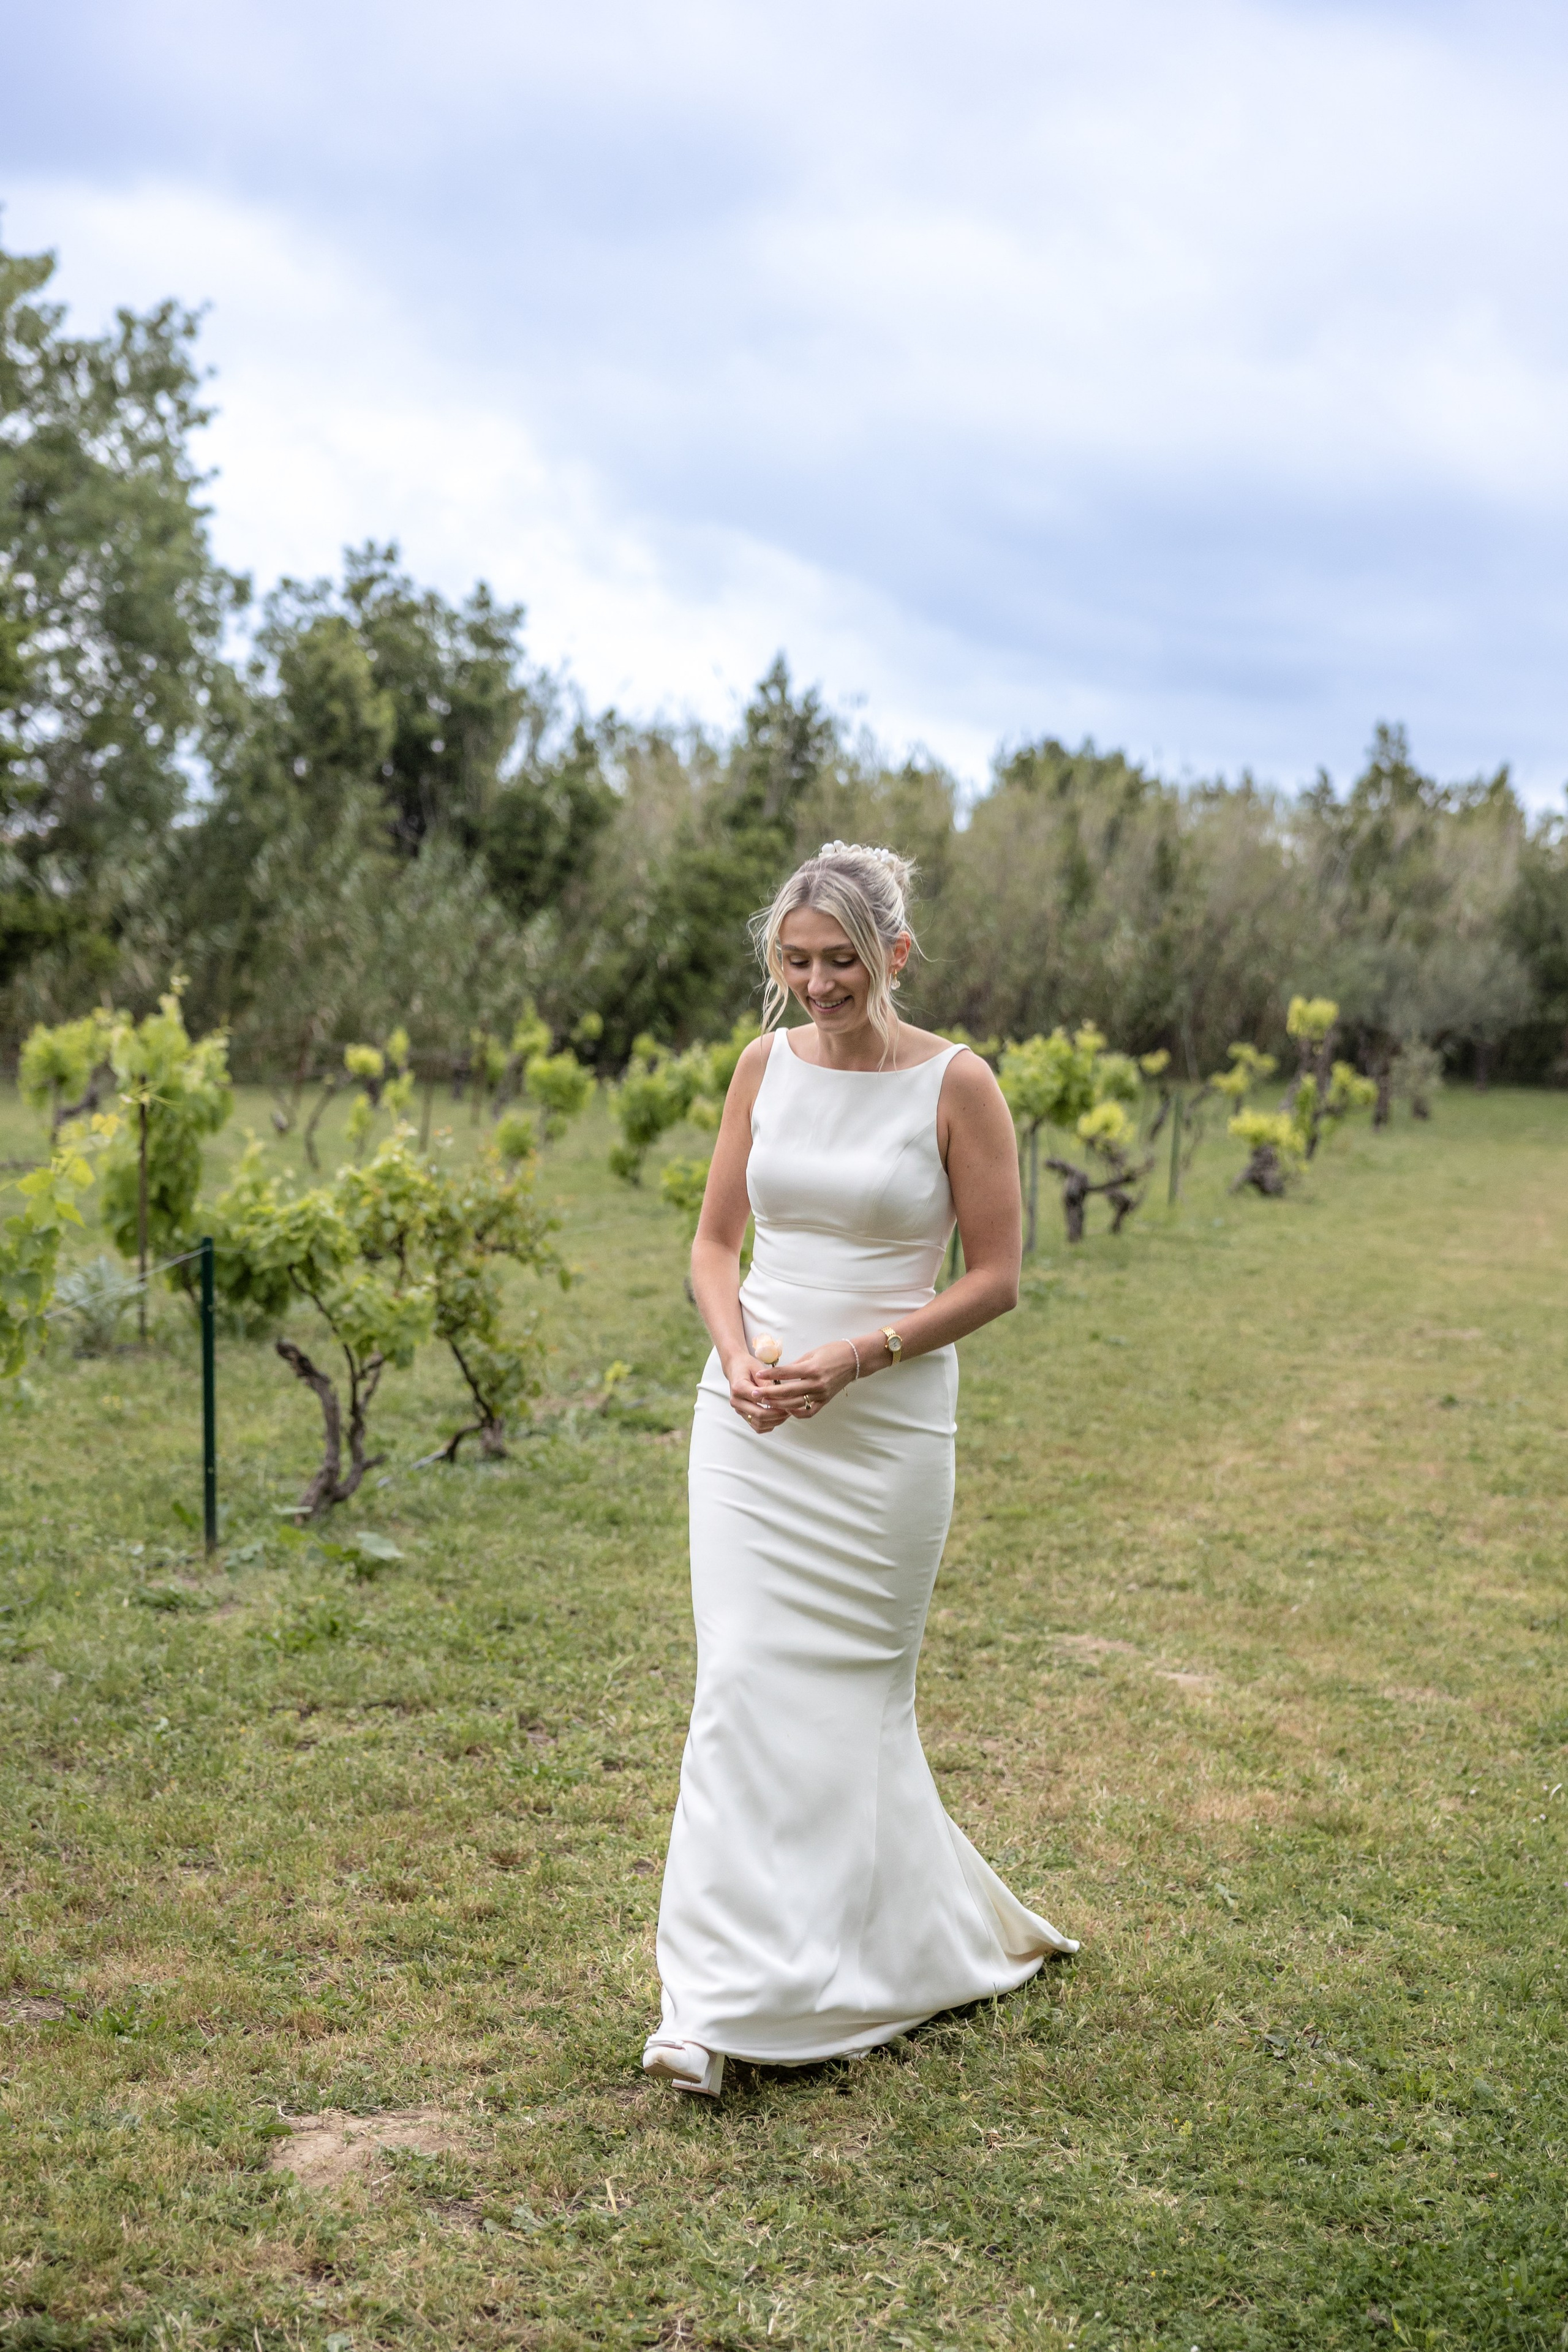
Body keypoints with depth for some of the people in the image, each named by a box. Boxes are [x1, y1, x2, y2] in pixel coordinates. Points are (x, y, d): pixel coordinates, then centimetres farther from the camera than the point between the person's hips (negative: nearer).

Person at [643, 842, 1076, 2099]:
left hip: (885, 1423, -3)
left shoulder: (956, 1084, -7)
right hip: (752, 1422, 3)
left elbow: (996, 1277, -6)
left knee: (850, 1691, 5)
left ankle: (866, 1961, 24)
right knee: (746, 1683, -1)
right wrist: (739, 1351, -8)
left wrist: (855, 1356, -16)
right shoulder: (766, 1064, 5)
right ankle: (723, 2000, 6)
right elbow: (717, 1240, 11)